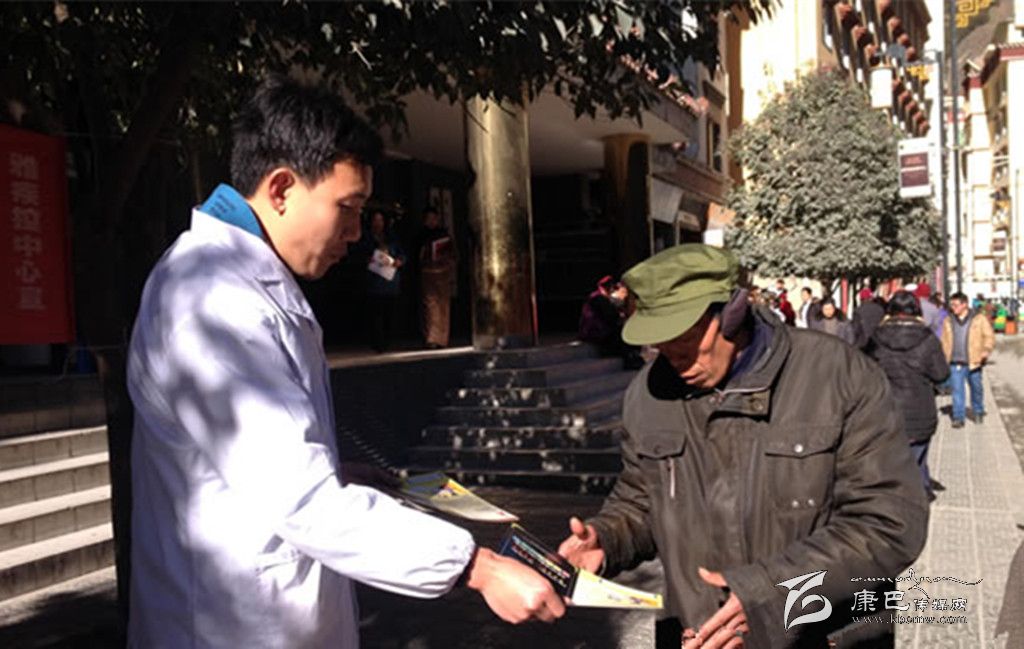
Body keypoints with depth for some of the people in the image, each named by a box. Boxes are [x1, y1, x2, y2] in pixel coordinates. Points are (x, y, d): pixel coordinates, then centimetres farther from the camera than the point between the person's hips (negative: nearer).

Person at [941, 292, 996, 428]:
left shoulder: (979, 319, 0)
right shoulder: (948, 321, 10)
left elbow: (989, 336, 0)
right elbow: (945, 341, 16)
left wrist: (986, 350, -15)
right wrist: (944, 359, 11)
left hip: (973, 362, -2)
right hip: (955, 363, 2)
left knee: (976, 388, 11)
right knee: (957, 390, -2)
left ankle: (978, 412, 32)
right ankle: (958, 417, 2)